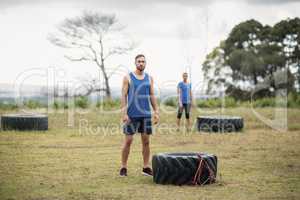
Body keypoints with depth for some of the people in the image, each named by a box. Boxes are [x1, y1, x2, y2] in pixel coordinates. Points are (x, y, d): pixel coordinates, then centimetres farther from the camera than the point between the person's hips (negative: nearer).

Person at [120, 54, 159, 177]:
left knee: (146, 141, 4)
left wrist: (156, 112, 6)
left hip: (146, 114, 4)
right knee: (128, 141, -2)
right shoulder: (128, 78, -1)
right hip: (132, 115, -3)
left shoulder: (149, 78, 10)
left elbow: (152, 96, 13)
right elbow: (123, 96, -4)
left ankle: (146, 167, 12)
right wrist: (124, 113, -13)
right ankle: (123, 167, 7)